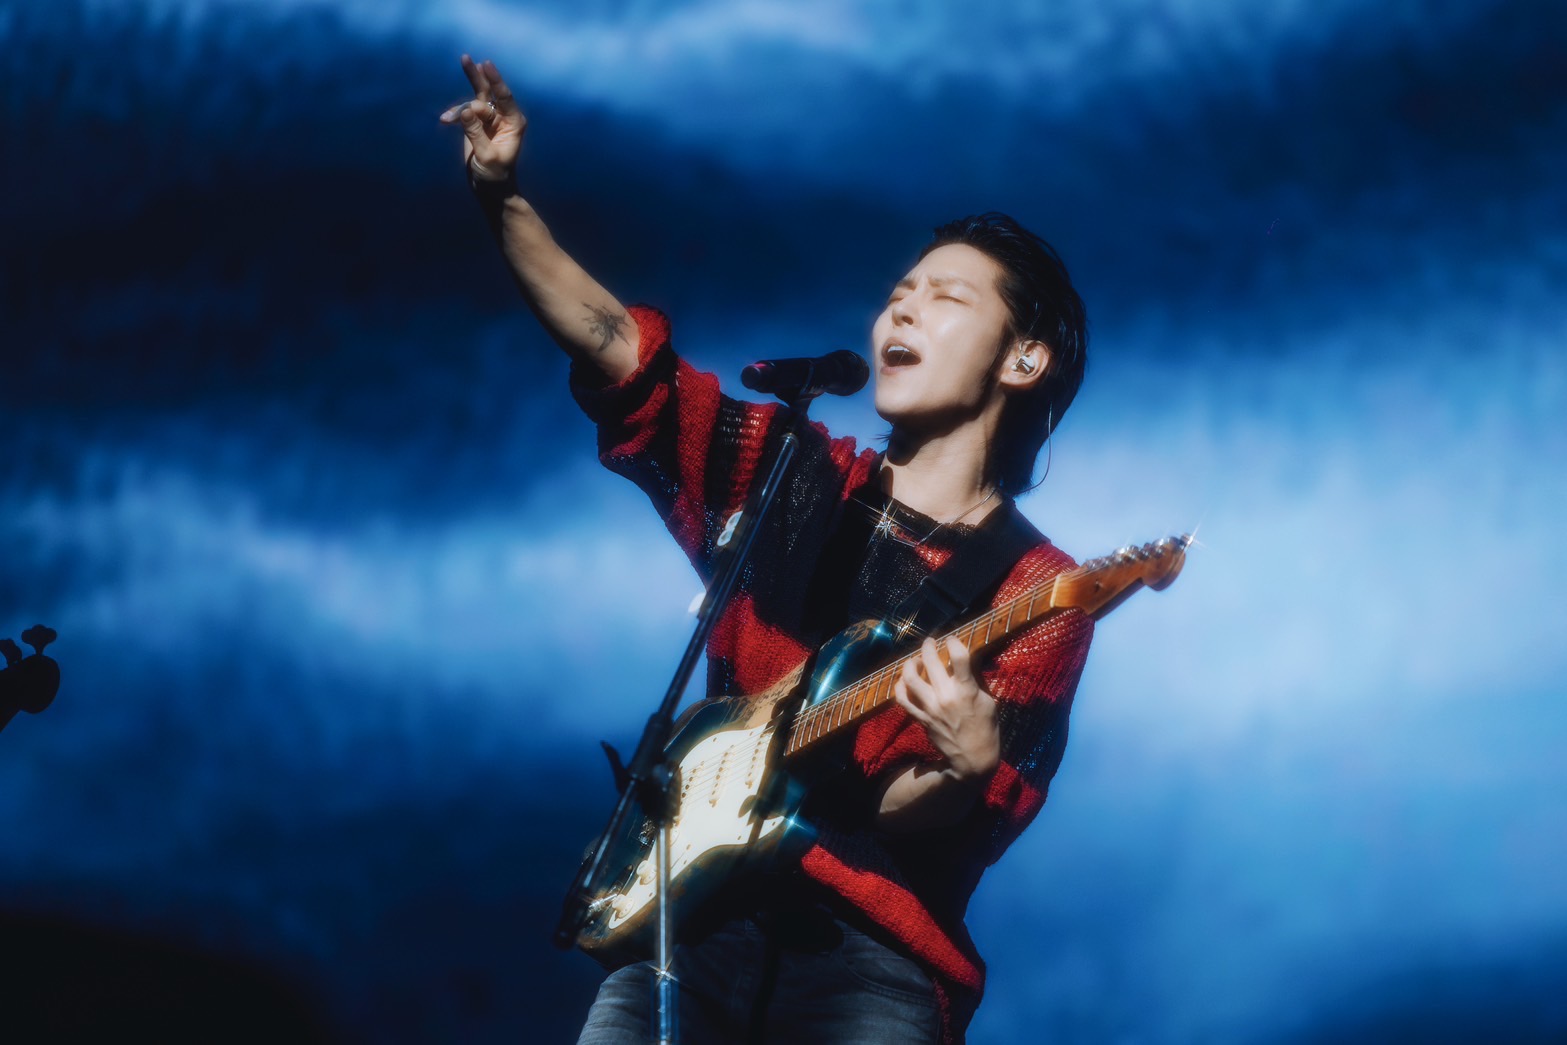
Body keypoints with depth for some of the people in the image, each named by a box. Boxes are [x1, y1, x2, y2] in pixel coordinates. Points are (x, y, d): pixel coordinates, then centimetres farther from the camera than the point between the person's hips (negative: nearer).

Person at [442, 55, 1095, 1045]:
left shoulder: (1037, 594, -1)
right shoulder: (787, 477, 12)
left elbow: (918, 824, -9)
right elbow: (609, 341, 8)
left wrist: (969, 766, -32)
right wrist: (504, 197, -4)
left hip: (875, 951, -3)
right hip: (697, 912, 3)